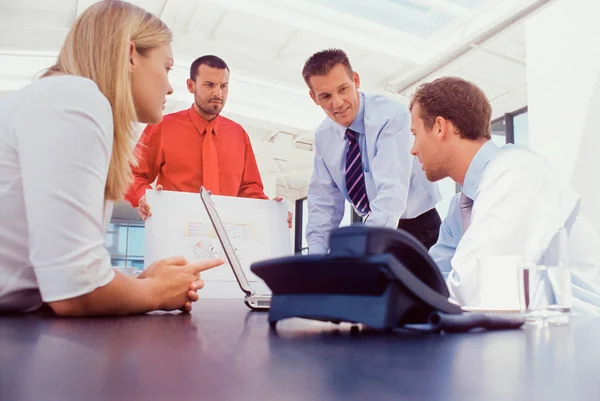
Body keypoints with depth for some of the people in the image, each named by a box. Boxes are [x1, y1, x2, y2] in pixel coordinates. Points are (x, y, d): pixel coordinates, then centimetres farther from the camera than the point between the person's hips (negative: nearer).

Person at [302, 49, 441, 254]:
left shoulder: (392, 116, -21)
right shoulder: (324, 136, -2)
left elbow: (392, 193, -31)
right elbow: (324, 202, 0)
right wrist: (316, 257, -13)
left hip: (417, 228, -4)